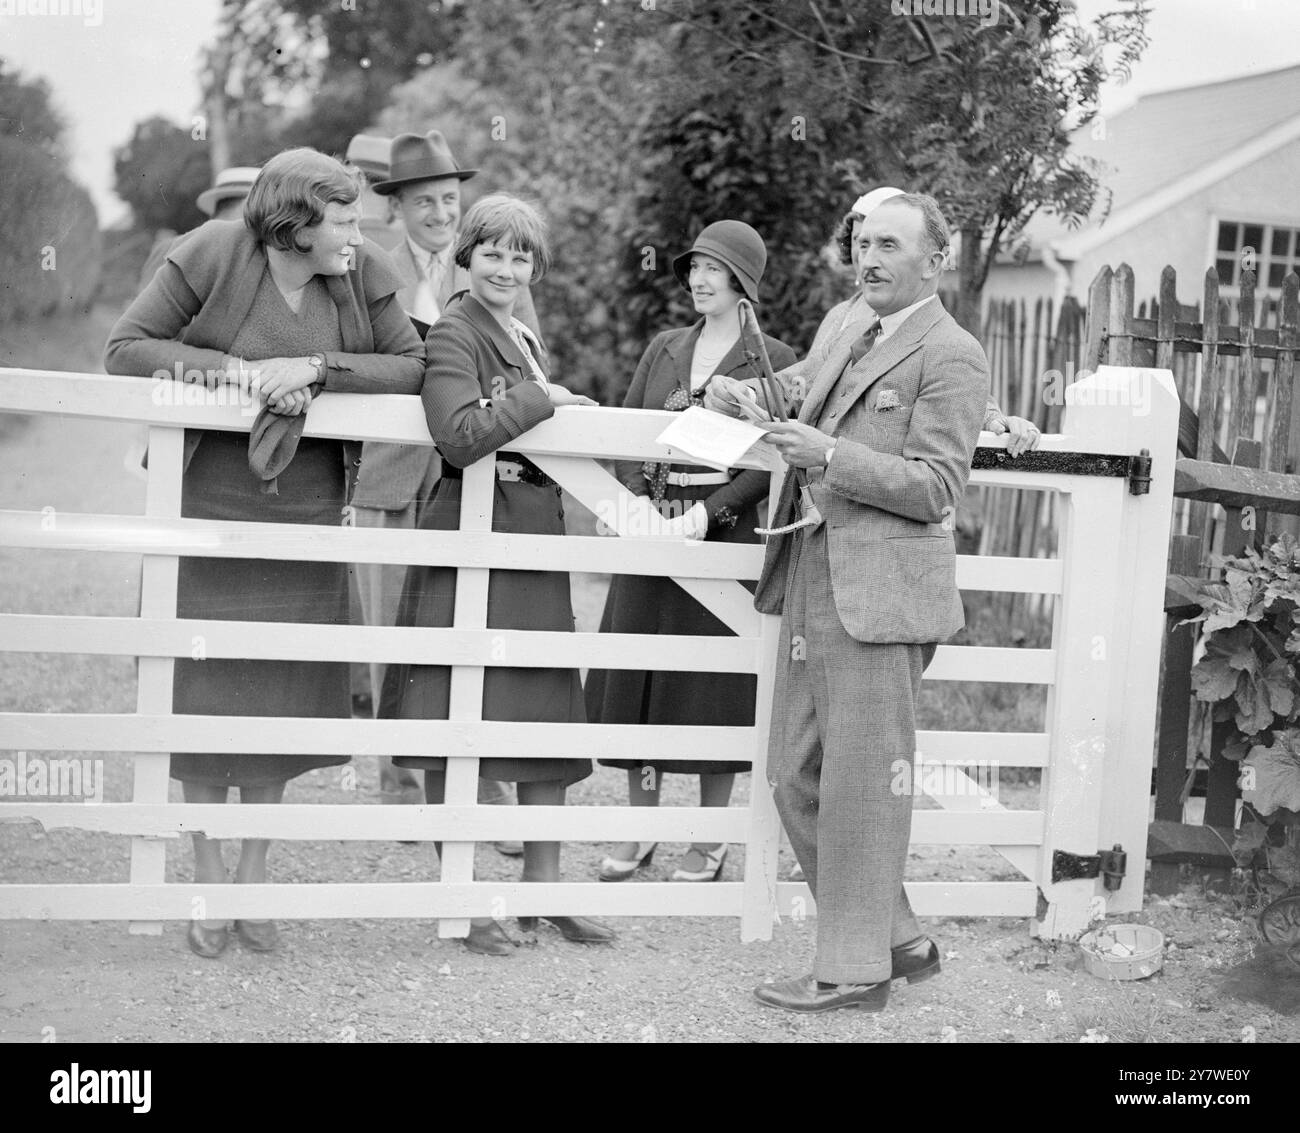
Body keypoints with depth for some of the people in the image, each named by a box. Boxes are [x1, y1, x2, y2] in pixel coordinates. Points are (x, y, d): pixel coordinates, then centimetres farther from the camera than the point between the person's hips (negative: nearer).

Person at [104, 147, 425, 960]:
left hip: (305, 518, 3)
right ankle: (209, 879, 17)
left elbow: (412, 368, -6)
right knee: (206, 689, 2)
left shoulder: (366, 274, -4)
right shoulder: (210, 256, -12)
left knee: (285, 696, 7)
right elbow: (126, 349, -10)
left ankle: (255, 873, 25)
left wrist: (315, 367, -19)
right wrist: (231, 368, -23)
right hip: (207, 508, -2)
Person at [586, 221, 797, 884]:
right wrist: (640, 504, -8)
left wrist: (707, 513, -18)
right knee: (635, 678, 5)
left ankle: (709, 842, 13)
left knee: (715, 686, 0)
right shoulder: (663, 350, 12)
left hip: (726, 533, -4)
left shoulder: (774, 361, -2)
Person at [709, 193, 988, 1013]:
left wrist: (828, 455, -20)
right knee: (798, 781, 11)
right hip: (813, 585, 9)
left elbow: (935, 487, -12)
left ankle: (856, 969, 8)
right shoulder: (857, 345, 21)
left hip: (879, 594, -9)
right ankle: (900, 939, 22)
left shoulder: (951, 356, -7)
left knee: (860, 787, -3)